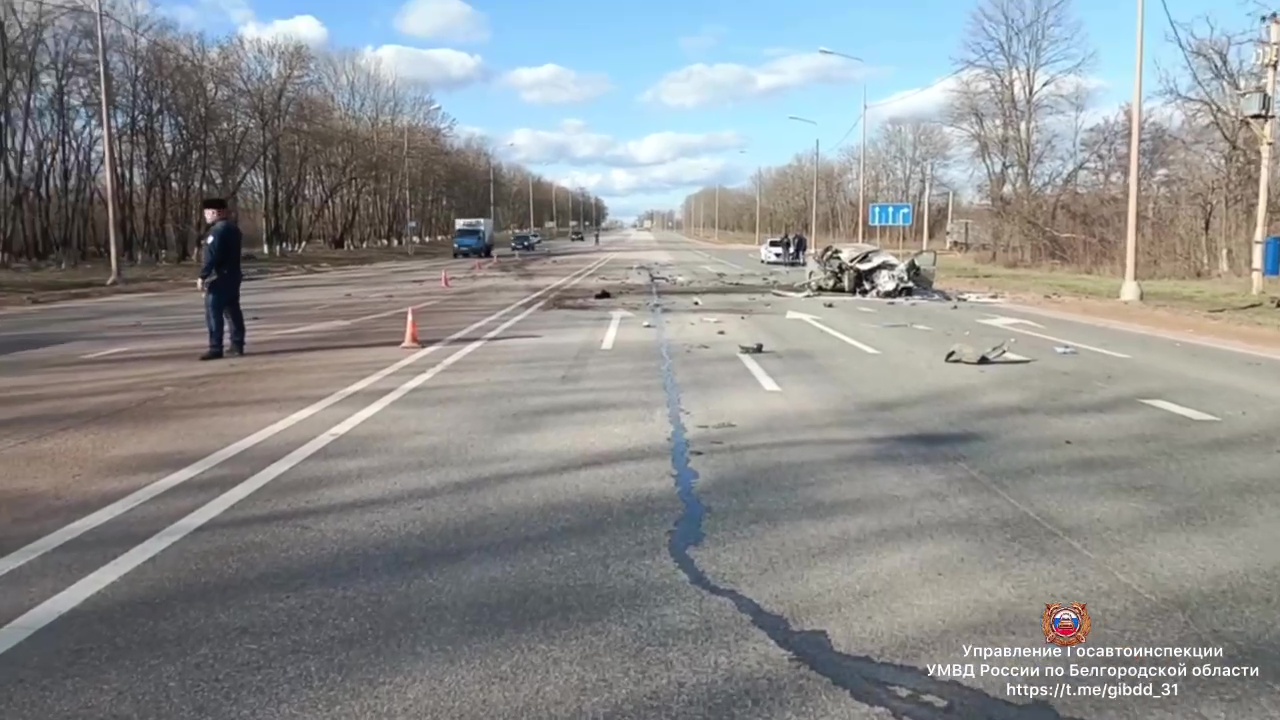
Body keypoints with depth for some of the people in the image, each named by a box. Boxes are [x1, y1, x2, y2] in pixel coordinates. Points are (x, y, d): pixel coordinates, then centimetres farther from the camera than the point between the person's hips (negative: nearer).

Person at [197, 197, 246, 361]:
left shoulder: (217, 230, -16)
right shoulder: (232, 228, 14)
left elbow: (212, 256, -23)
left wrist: (202, 277, -22)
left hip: (219, 278, -10)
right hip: (233, 276, 10)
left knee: (213, 313, -7)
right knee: (233, 311, 12)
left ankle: (216, 349, -9)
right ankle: (237, 346, 17)